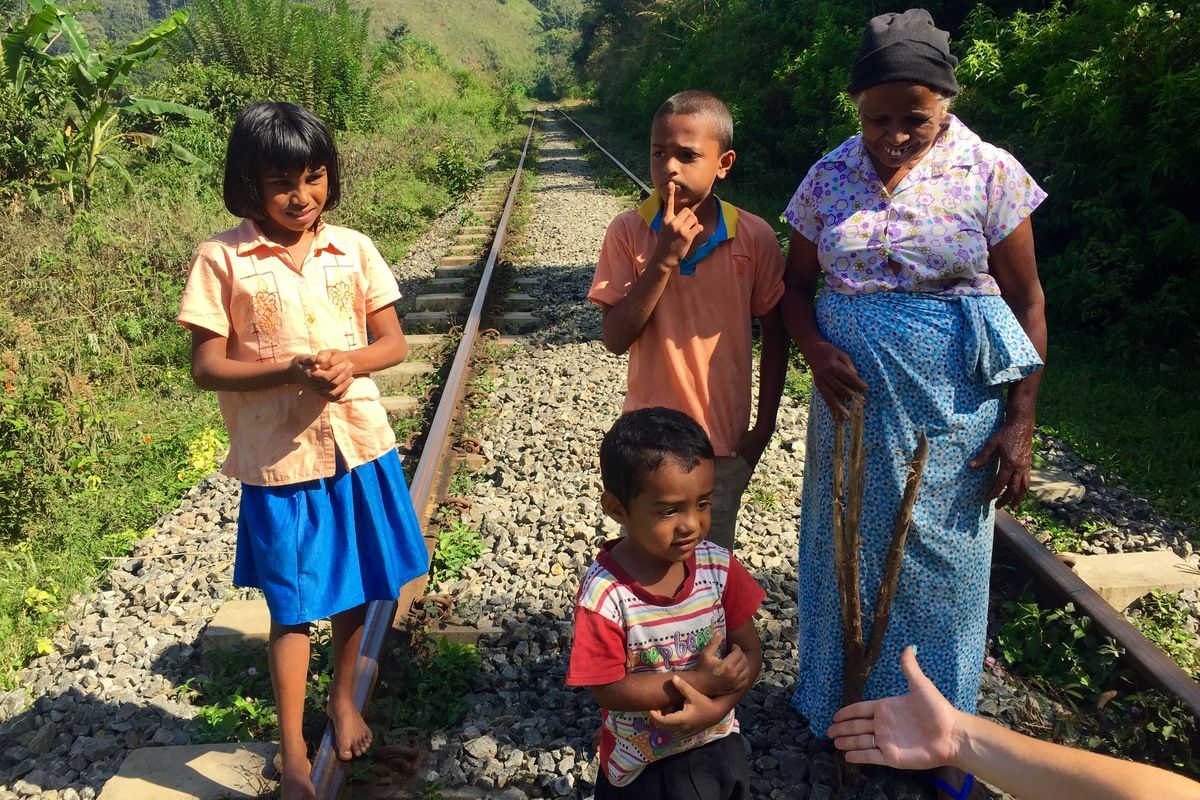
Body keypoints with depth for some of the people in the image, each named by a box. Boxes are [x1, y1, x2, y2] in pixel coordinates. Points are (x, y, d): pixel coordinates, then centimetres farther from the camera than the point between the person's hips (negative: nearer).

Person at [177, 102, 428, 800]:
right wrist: (291, 371, -23)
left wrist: (350, 362, -17)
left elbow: (393, 342, 4)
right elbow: (207, 367, -9)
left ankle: (344, 699, 43)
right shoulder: (222, 260, -8)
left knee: (357, 588, 17)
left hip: (359, 446, 3)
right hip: (280, 459, -3)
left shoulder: (353, 249, 0)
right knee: (293, 605, 7)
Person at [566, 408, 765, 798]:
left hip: (717, 744, 4)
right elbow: (607, 689, -23)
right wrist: (697, 681, -27)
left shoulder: (719, 566, -15)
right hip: (642, 762, -3)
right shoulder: (605, 593, -27)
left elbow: (749, 652, -8)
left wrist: (716, 706, -25)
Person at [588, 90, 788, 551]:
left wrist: (763, 429, 2)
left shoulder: (755, 238, -9)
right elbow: (615, 339, -14)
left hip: (724, 442, 0)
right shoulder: (629, 232, -10)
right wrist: (664, 259, -23)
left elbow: (774, 336, 2)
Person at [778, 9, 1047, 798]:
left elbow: (1027, 302, -4)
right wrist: (817, 350, -13)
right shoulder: (828, 179, 0)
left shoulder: (990, 174, -7)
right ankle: (850, 711, 37)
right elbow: (797, 286, 8)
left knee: (938, 565, 10)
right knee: (850, 553, 13)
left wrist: (1020, 423, -8)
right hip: (855, 401, 2)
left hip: (951, 412, -2)